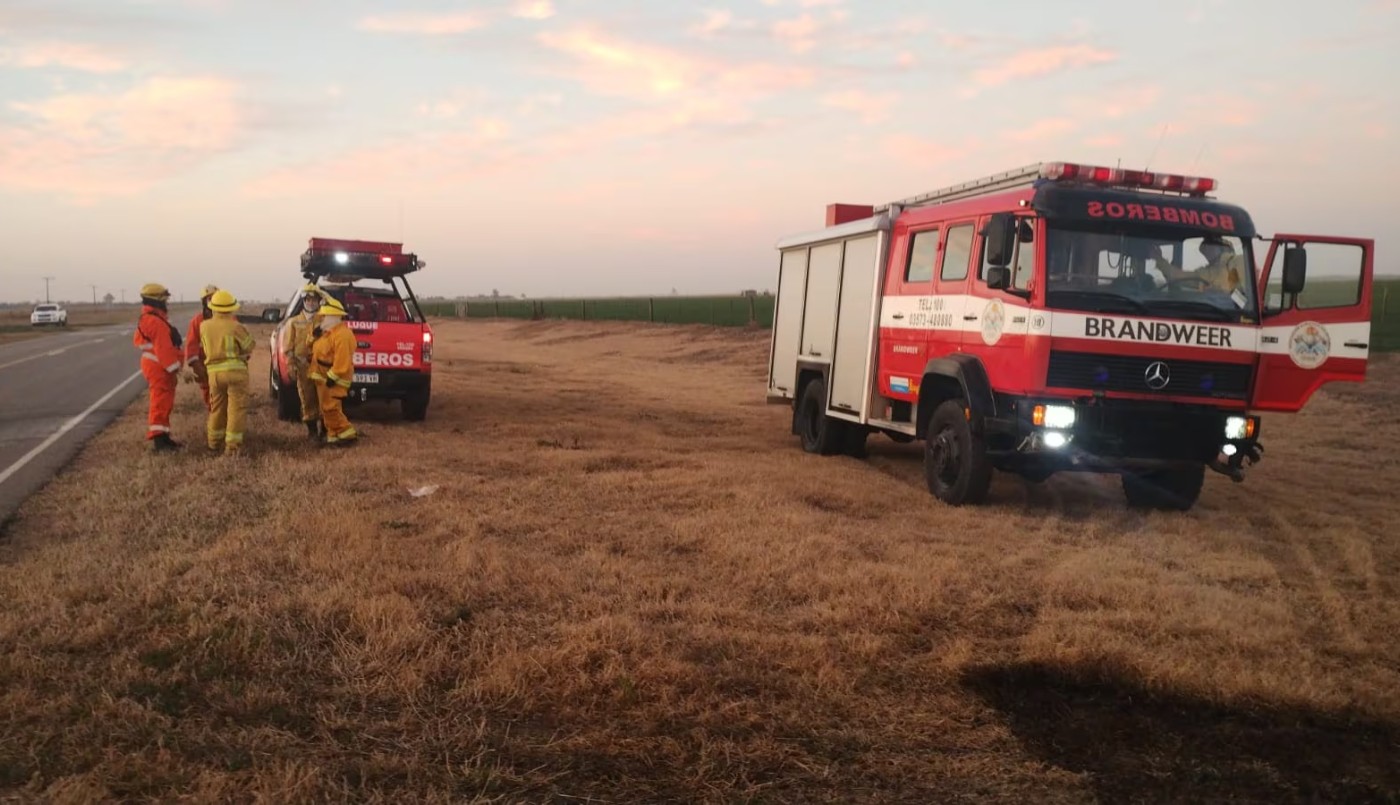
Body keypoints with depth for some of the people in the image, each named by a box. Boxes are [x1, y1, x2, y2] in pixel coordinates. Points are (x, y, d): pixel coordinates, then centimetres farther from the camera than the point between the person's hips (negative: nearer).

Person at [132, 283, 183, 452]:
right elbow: (163, 348, -23)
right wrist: (174, 367, -21)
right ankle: (158, 440, -9)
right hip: (159, 368, -11)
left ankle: (163, 437, 21)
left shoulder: (147, 318, 16)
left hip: (159, 367, 11)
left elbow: (137, 339, 24)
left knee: (164, 403, 15)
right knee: (160, 403, -9)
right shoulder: (155, 321, -19)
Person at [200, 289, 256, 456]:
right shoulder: (235, 327, -13)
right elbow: (249, 346, -4)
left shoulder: (204, 326, 1)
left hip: (214, 371, 5)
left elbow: (205, 347, 10)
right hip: (236, 370, -5)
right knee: (236, 408, 0)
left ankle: (214, 442, 29)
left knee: (217, 408, 19)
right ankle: (232, 445, -2)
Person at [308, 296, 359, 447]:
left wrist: (332, 377, -25)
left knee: (330, 408, -12)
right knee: (326, 409, 12)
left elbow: (341, 360, -27)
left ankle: (347, 434, -7)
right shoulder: (327, 332, 15)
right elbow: (318, 350, 24)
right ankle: (334, 436, 16)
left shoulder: (341, 334, -21)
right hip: (323, 377, 11)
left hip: (333, 379, -11)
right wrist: (315, 336, 6)